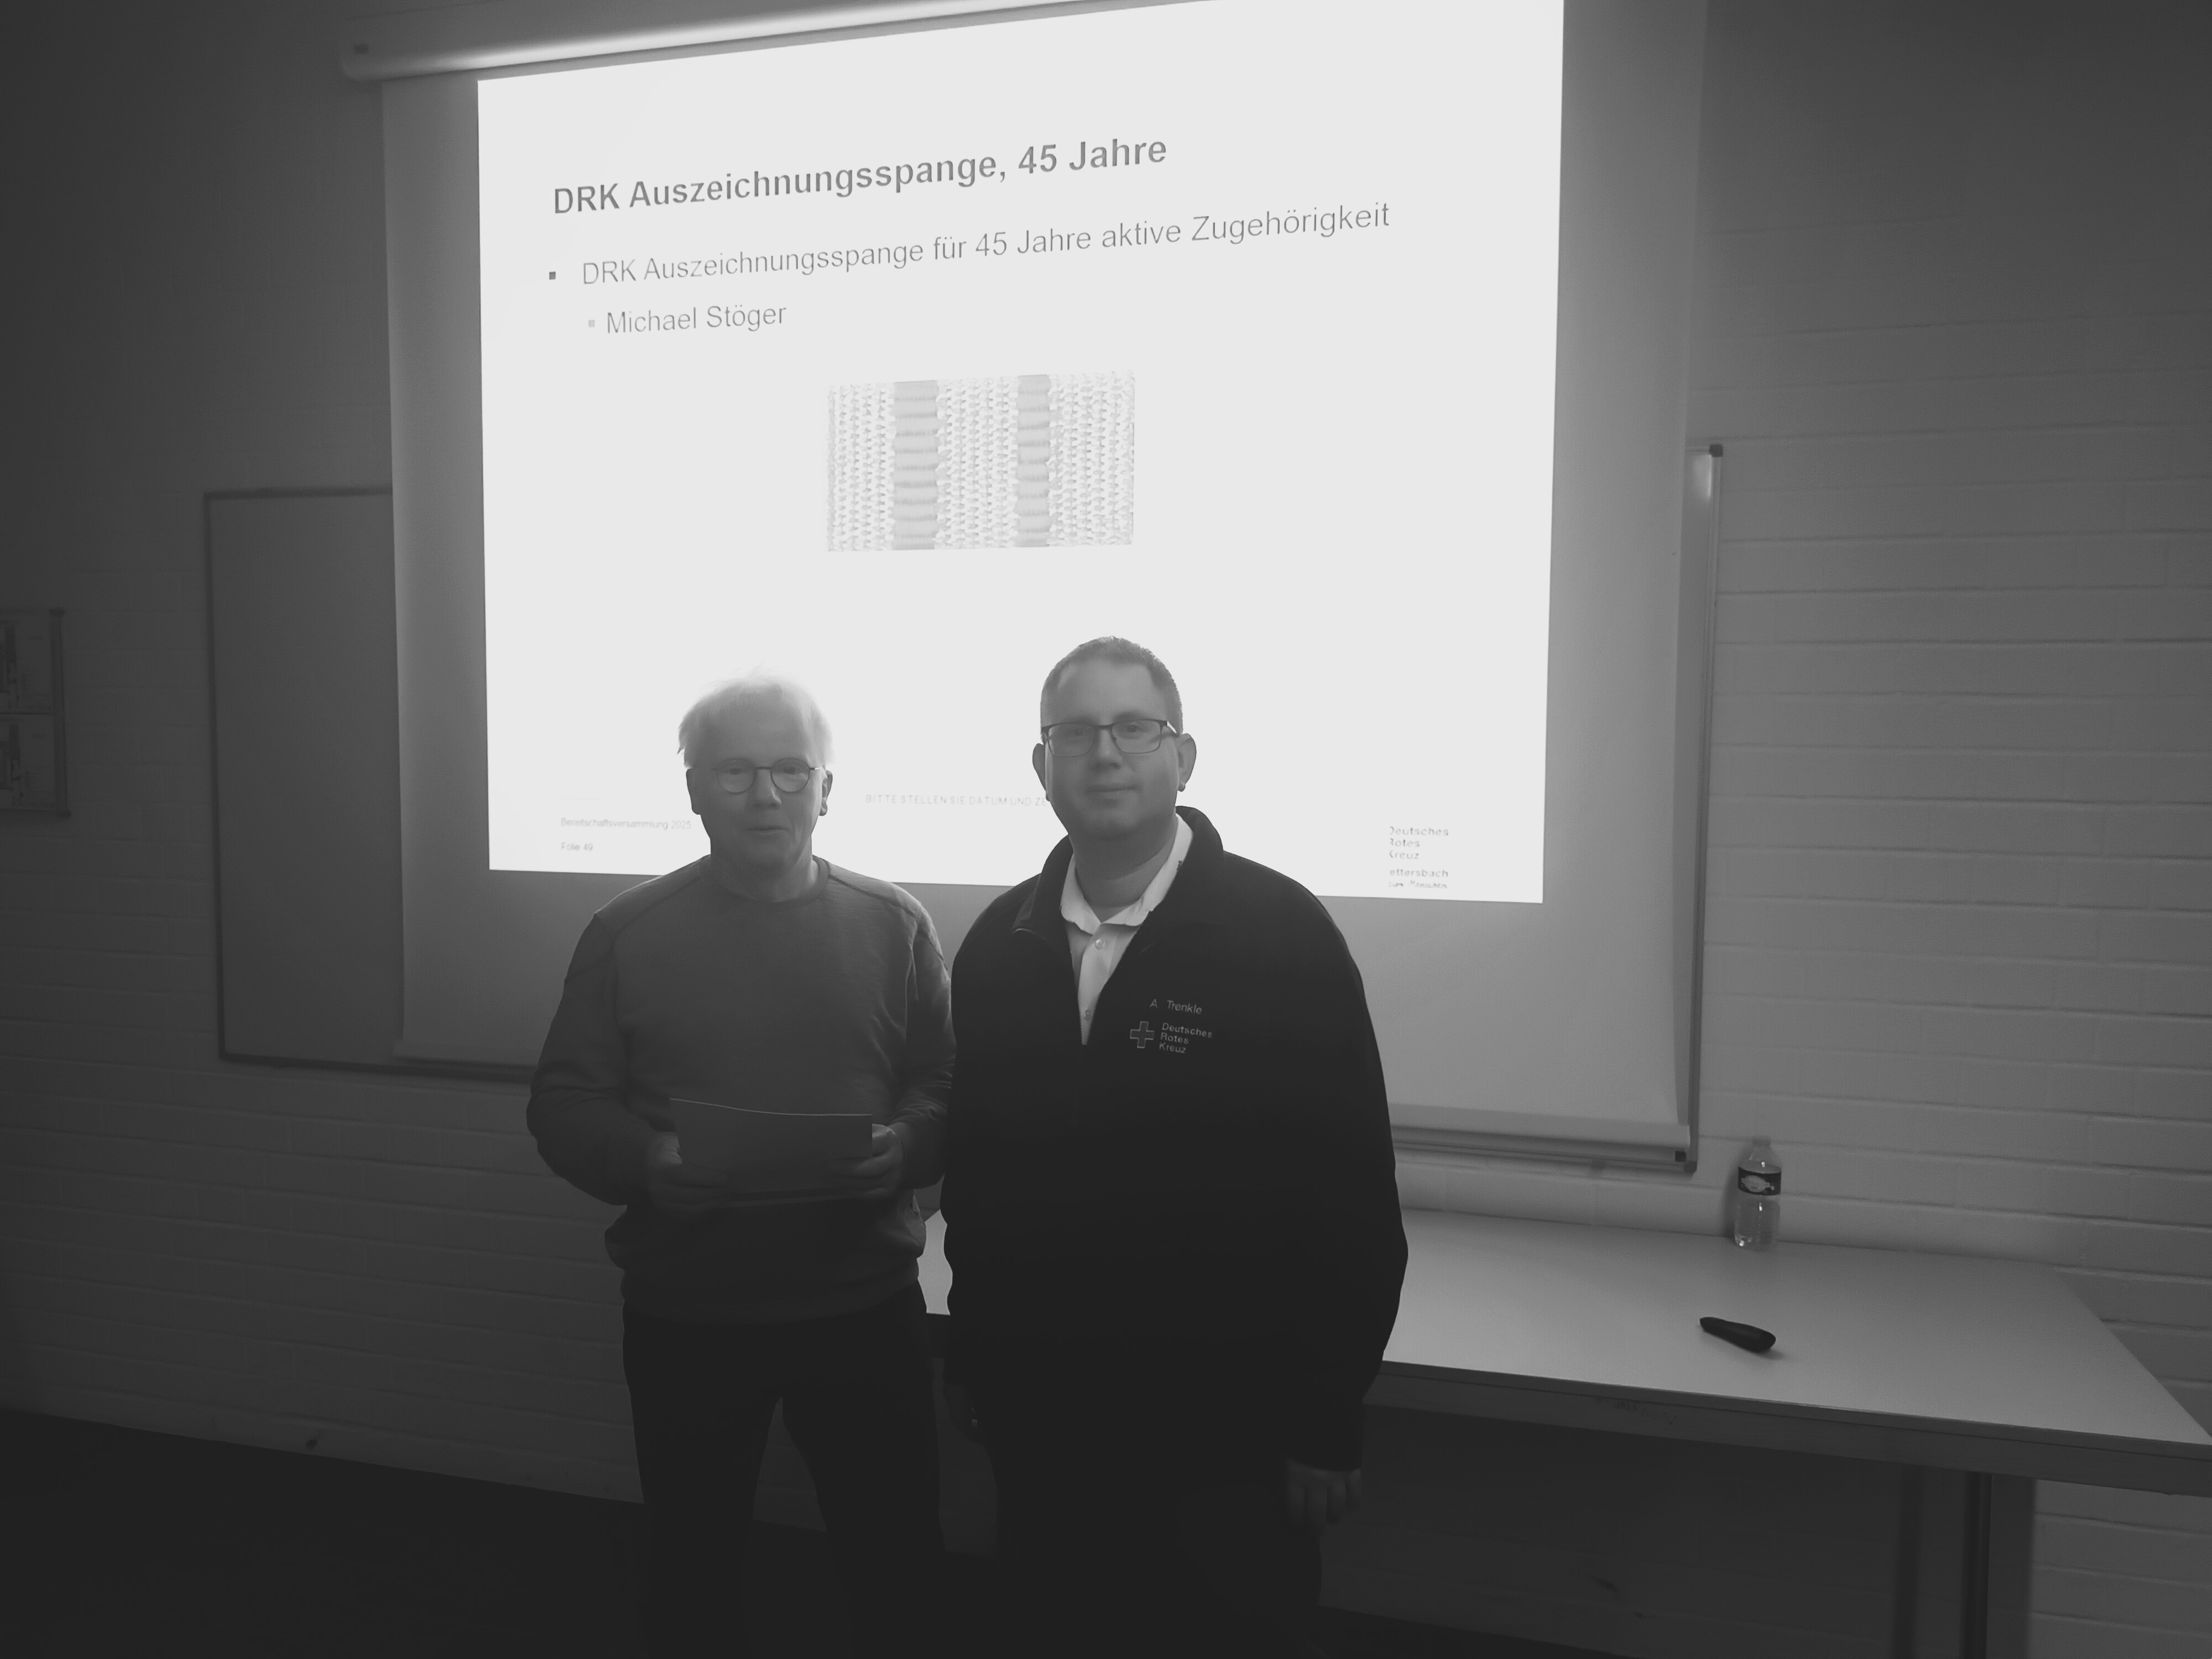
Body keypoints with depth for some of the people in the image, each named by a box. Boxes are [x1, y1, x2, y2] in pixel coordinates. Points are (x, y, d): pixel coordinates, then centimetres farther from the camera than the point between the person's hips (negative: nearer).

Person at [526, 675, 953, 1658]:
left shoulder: (893, 925, 0)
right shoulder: (626, 932, -2)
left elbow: (955, 1094, 2)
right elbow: (562, 1105, -1)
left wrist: (906, 1146, -19)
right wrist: (644, 1161, -20)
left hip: (864, 1306, 0)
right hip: (684, 1314, 0)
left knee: (895, 1558, 10)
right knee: (691, 1559, 19)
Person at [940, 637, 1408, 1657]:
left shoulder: (1282, 934, -13)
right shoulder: (997, 944, 2)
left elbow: (1349, 1201, -12)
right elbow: (972, 1168, 9)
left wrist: (1324, 1424, -10)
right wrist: (970, 1354, 11)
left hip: (1223, 1438, -4)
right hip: (1037, 1422, 4)